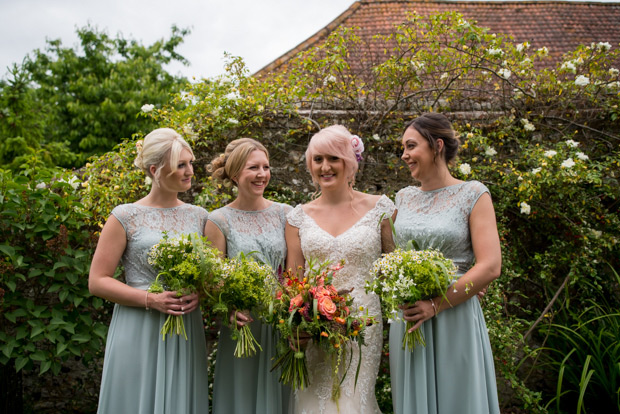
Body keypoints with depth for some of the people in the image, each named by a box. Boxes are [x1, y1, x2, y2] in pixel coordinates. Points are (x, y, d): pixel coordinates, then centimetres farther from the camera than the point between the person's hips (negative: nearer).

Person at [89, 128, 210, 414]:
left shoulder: (199, 216, 7)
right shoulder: (126, 217, -5)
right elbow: (97, 281, -5)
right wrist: (151, 299, -16)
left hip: (186, 332, 4)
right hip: (139, 333, -3)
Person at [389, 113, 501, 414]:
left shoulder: (473, 195, -4)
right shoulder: (403, 198, 10)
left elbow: (490, 267, -12)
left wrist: (436, 305, -18)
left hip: (454, 318, -4)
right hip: (406, 316, 4)